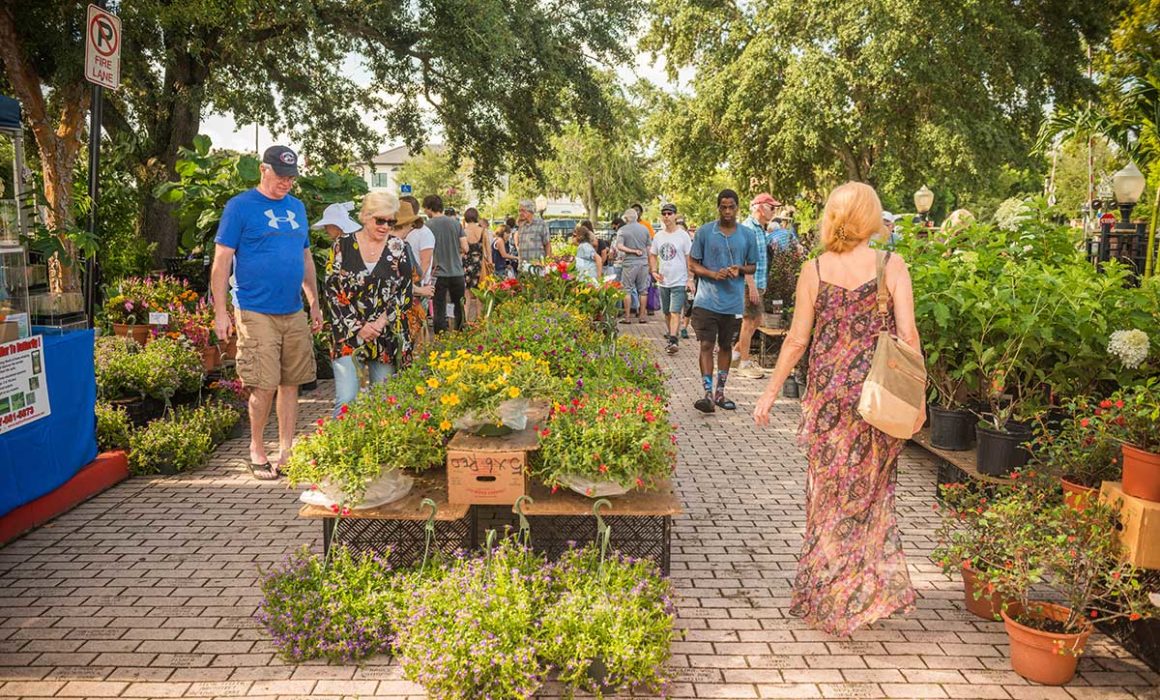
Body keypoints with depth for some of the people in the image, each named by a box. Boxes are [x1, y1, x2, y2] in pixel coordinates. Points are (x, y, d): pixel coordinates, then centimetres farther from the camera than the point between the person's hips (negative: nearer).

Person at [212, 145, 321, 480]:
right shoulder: (240, 206, -3)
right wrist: (220, 312, -9)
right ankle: (256, 450, 14)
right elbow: (222, 260, -5)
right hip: (256, 312, -5)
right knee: (265, 386, -6)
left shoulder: (296, 207, 15)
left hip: (295, 314, 5)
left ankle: (286, 452, 19)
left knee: (290, 384, 8)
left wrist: (315, 304, 18)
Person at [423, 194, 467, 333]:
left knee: (439, 310, 5)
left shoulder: (428, 225, -8)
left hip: (439, 273, -3)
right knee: (460, 307, 17)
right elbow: (465, 248, -1)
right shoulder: (456, 223, 2)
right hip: (457, 272, 3)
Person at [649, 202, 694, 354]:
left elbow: (689, 258, -5)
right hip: (663, 282, 5)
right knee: (667, 312, 15)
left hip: (679, 282, -5)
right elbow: (653, 255, 18)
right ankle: (671, 333, 31)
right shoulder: (658, 236, 8)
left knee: (675, 312, -13)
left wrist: (690, 280, -11)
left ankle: (672, 341, -19)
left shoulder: (683, 235, -6)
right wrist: (654, 271, 1)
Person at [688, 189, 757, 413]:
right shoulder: (704, 232, -2)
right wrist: (713, 274, -16)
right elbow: (692, 264, 1)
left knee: (726, 346, 13)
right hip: (707, 300, -3)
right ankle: (708, 394, -8)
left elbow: (752, 266, 12)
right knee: (706, 345, -9)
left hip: (733, 302, 3)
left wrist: (740, 269, -11)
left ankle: (720, 392, 23)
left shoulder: (747, 235, 4)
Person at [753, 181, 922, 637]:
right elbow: (908, 336, -7)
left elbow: (797, 339, -2)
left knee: (830, 493, 12)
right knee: (869, 490, 17)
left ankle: (827, 598, 23)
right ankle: (875, 590, 26)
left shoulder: (814, 271, -3)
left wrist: (770, 392, 7)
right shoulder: (891, 266, -5)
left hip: (829, 392, 0)